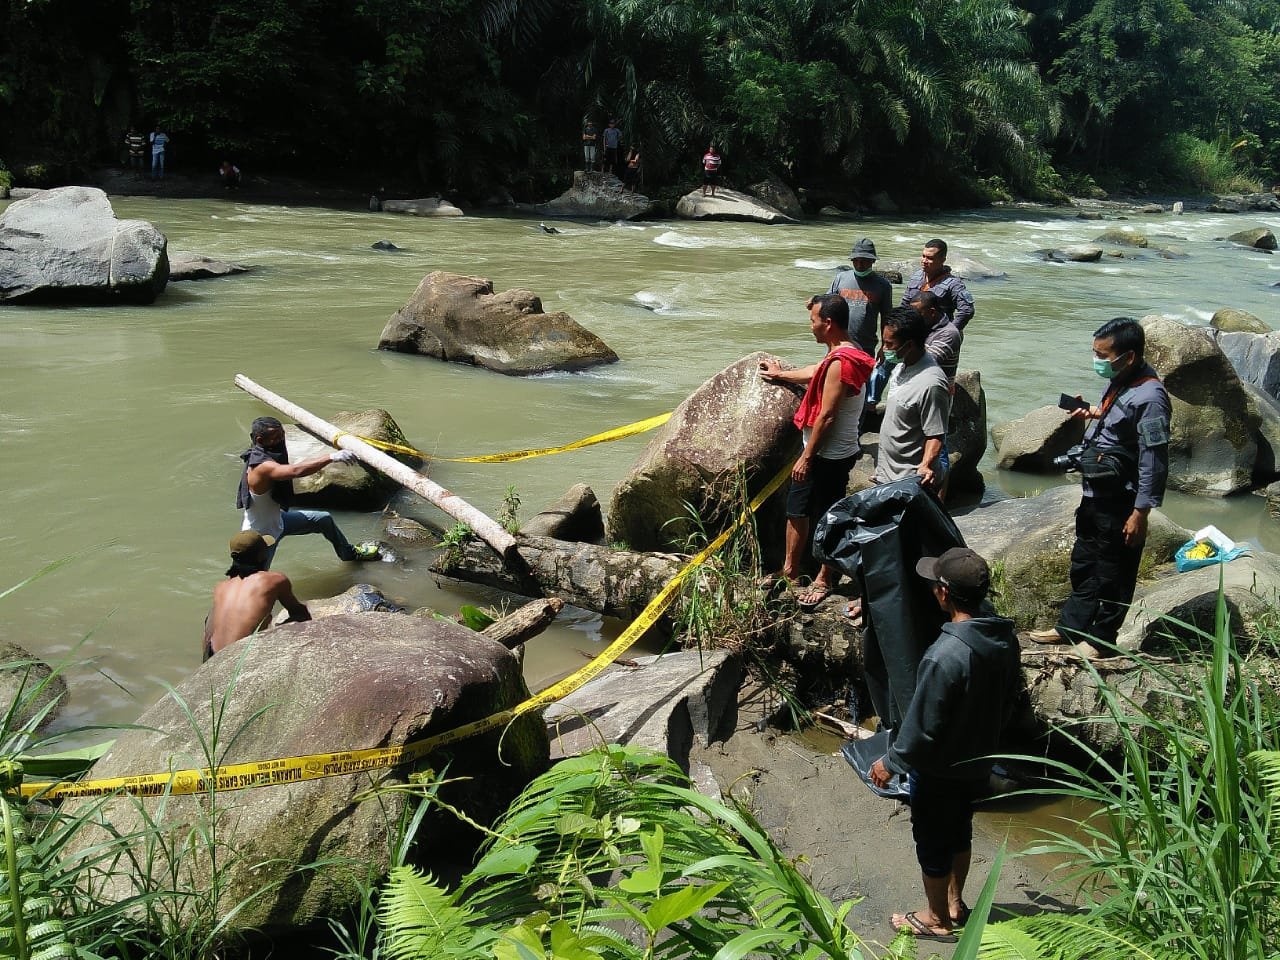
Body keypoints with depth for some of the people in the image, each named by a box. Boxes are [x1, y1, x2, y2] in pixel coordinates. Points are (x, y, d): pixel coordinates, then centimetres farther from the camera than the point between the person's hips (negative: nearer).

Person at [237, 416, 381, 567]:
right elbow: (296, 471, -51)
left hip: (276, 521, 10)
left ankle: (349, 553, 43)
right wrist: (331, 457, -54)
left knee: (323, 519, 19)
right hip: (260, 535, -10)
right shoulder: (262, 467, -35)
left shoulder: (264, 455, -7)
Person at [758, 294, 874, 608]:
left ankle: (825, 579, 22)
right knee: (797, 509, 18)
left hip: (830, 456, -10)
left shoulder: (841, 362, -25)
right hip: (821, 452, 10)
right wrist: (781, 374, 45)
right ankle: (790, 570, 31)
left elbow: (826, 416, -25)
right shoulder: (843, 353, 7)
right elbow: (817, 372, 30)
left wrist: (806, 458, -19)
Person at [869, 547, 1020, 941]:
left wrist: (890, 763, -10)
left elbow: (921, 726, -26)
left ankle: (938, 919, 34)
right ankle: (954, 903, 46)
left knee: (932, 843, 15)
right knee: (960, 831, 27)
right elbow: (1006, 704, 5)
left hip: (940, 771, -7)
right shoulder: (1005, 638, -11)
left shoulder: (946, 655, -36)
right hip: (978, 764, 7)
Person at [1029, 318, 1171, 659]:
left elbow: (1154, 462, -23)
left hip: (1120, 503, -9)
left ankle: (1100, 638, 23)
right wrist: (1095, 413, 4)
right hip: (1095, 493, 10)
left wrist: (1139, 514, -21)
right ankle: (1070, 627, 36)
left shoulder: (1149, 397, -25)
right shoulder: (1119, 381, 2)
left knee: (1112, 573, 8)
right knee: (1083, 563, 21)